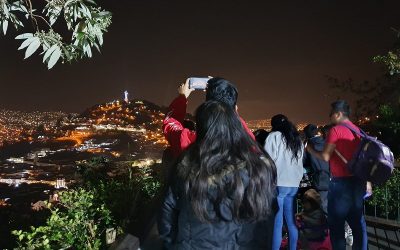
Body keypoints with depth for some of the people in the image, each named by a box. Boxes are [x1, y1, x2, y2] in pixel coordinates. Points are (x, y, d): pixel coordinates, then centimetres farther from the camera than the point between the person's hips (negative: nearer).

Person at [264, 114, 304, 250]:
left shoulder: (274, 136, -3)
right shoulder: (298, 139, 18)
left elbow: (268, 159, -10)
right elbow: (300, 162, 20)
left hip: (278, 183, -7)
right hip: (294, 184, 7)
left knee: (277, 223, -5)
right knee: (291, 221, 14)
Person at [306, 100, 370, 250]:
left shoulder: (336, 130, -9)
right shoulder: (358, 130, 13)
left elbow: (325, 157, -10)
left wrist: (310, 149, 6)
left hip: (341, 181, -7)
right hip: (358, 181, 7)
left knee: (336, 223, 2)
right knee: (357, 222, 11)